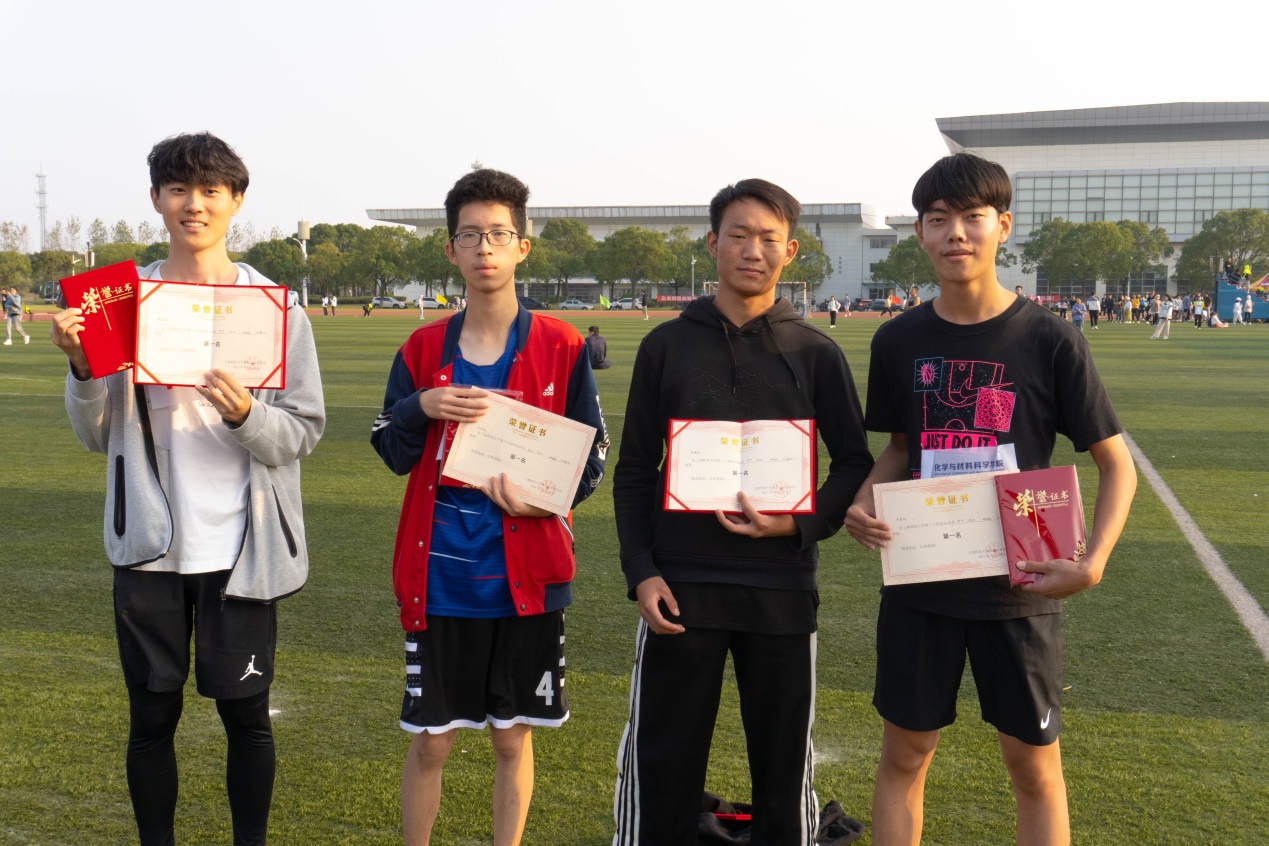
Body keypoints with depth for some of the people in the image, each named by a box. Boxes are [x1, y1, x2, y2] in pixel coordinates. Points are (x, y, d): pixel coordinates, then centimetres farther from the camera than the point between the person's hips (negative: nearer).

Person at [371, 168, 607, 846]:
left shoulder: (562, 349, -1)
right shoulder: (423, 349, 4)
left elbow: (591, 457, 0)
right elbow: (392, 452, 5)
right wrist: (421, 407, -15)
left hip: (526, 577, -1)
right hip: (440, 576, 1)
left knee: (513, 737, 11)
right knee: (430, 740, 8)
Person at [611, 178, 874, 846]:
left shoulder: (815, 353, 3)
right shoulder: (667, 345, 4)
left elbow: (855, 462, 6)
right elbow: (633, 471, 6)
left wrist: (801, 525, -12)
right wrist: (641, 571, -4)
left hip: (781, 587, 0)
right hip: (680, 588, 0)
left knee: (784, 759, 10)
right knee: (661, 763, 6)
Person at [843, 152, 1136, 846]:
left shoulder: (1050, 340, -8)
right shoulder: (898, 341, 0)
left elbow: (1116, 465, -4)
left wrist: (1091, 565, -18)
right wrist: (862, 503, -8)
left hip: (1018, 588, -2)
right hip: (917, 582, 2)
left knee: (1035, 766, 9)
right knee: (904, 755, 11)